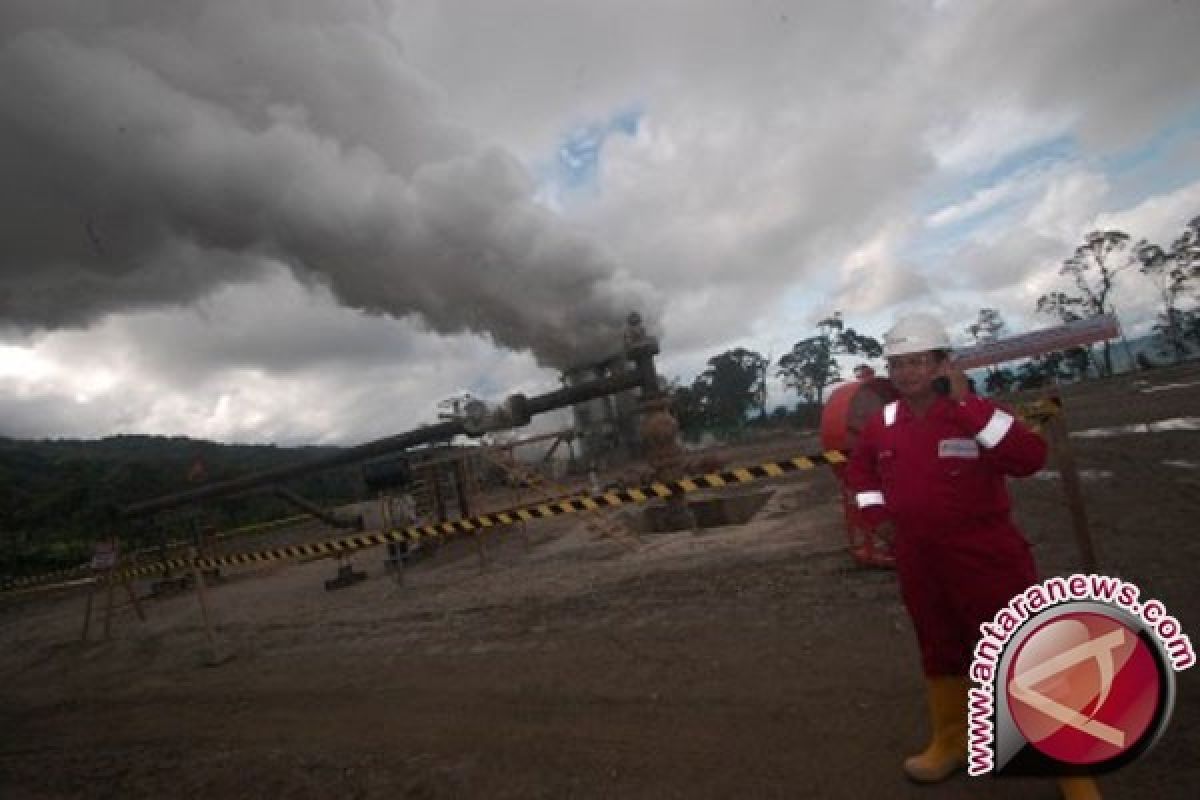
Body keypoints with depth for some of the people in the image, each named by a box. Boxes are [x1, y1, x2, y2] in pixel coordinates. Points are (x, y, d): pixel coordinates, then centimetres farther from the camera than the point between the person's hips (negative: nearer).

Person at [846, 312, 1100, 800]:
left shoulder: (975, 415, -14)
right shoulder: (882, 424, -1)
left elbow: (1030, 458, -32)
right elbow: (859, 470, 18)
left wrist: (967, 402, -33)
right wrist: (875, 515, 6)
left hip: (986, 558, -5)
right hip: (919, 564, 5)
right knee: (939, 653, 21)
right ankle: (950, 742, 42)